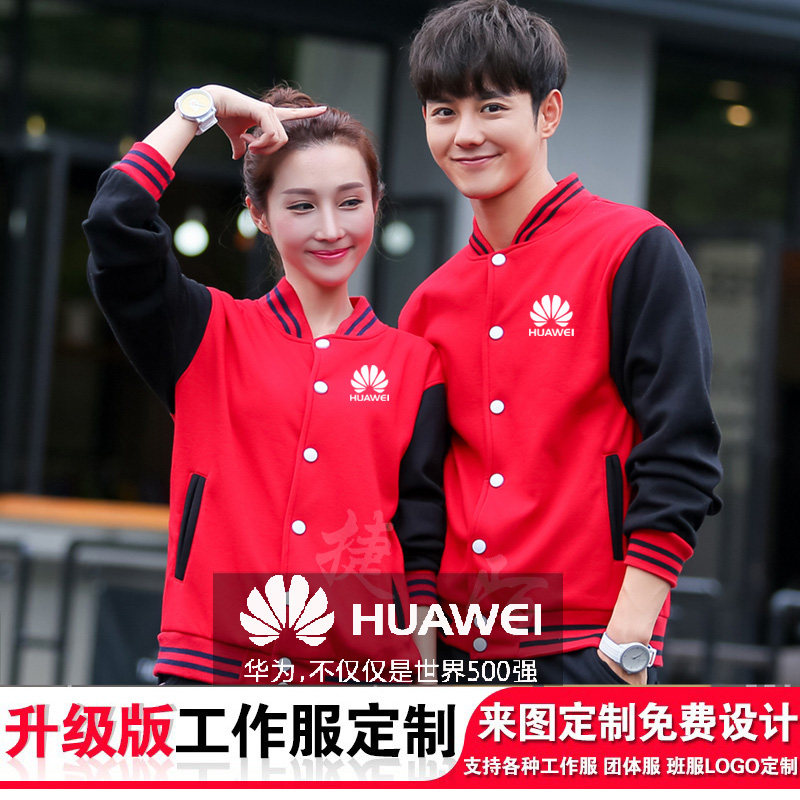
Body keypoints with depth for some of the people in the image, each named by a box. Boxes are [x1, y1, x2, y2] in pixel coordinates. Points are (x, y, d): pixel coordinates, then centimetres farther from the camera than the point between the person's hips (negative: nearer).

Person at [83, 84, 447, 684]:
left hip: (361, 672, 1)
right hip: (214, 665, -1)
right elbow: (116, 221, -5)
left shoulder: (414, 364, 11)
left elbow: (424, 541, 10)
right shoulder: (211, 336, 9)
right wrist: (202, 107, 5)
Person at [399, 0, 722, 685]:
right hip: (460, 650, 5)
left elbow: (680, 455, -8)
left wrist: (629, 637, -14)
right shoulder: (431, 302, 14)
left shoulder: (636, 251, -3)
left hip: (586, 651, -5)